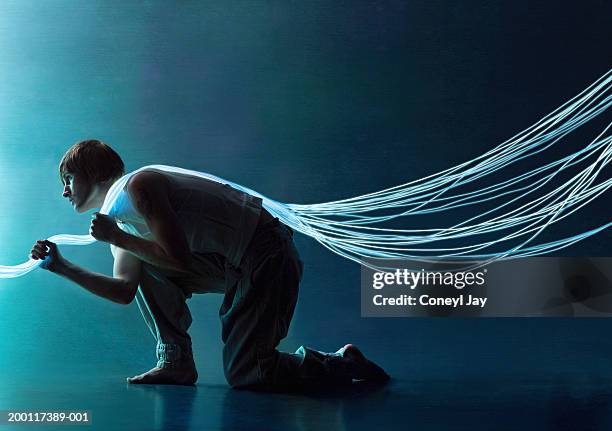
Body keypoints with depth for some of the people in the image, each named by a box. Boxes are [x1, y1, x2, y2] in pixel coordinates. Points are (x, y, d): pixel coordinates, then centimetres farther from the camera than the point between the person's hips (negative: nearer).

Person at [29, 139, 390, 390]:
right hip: (235, 263, 10)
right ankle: (176, 361, 9)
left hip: (268, 253, -10)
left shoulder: (137, 186, -12)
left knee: (245, 375, -11)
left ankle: (341, 364, 7)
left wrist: (118, 239, -10)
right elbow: (124, 292, 14)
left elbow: (180, 259, -19)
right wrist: (62, 267, 12)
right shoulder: (117, 215, 18)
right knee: (143, 263, 8)